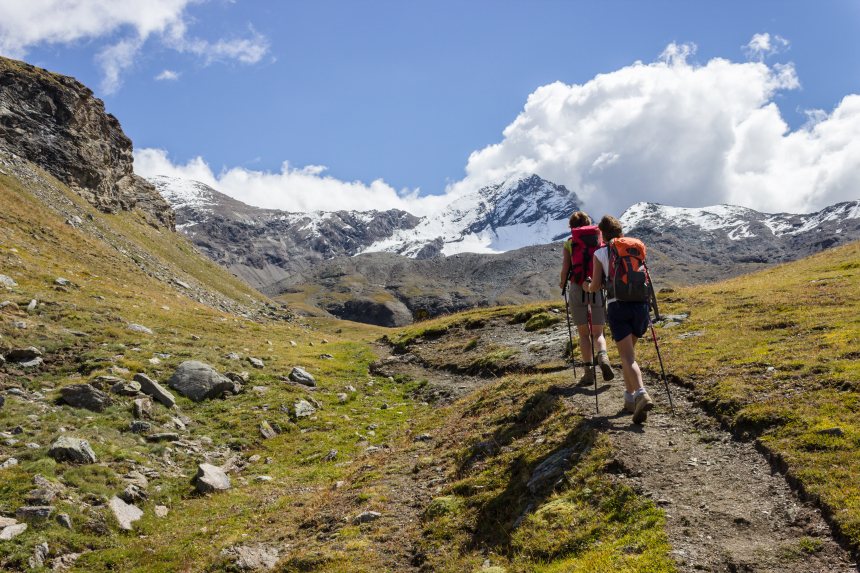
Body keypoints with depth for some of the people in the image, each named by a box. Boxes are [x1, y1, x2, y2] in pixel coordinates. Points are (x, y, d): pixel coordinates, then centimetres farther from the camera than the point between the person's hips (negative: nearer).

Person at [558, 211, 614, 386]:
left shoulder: (569, 244, 4)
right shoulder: (598, 240, 7)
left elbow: (565, 269, -1)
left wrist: (562, 284, 18)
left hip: (577, 288, -1)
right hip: (597, 288, 1)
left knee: (583, 333, 8)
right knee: (598, 332, 11)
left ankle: (589, 371, 1)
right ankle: (602, 356, -19)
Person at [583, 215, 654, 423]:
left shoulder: (600, 253, 3)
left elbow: (596, 286, 1)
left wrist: (587, 288, 23)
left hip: (617, 306, -3)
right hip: (639, 304, 4)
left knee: (628, 357, -7)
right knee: (628, 352, 20)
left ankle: (641, 394, -28)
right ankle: (629, 397, 23)